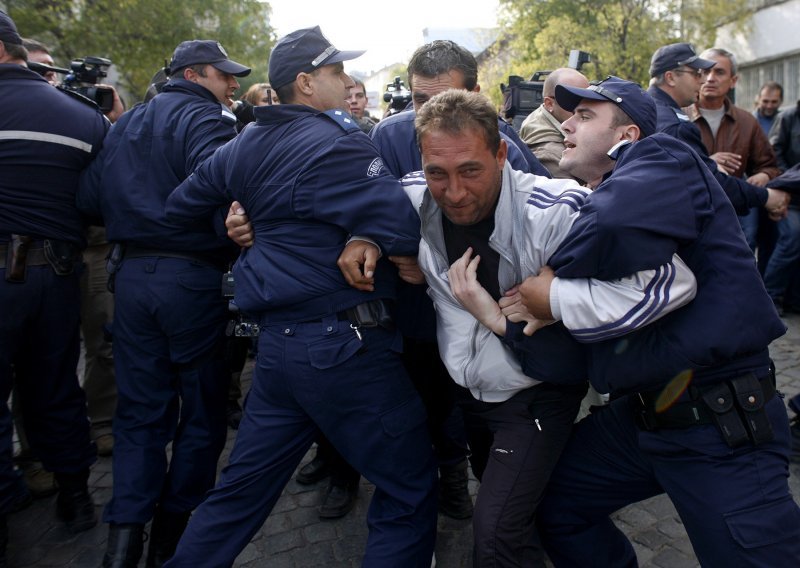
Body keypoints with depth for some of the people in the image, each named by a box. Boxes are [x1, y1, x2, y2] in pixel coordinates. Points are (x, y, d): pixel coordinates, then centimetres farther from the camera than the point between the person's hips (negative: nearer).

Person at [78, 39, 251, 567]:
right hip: (193, 278, -6)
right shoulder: (206, 119, -6)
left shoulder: (125, 124, 16)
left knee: (140, 409, 13)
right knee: (203, 410, 9)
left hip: (132, 275, 6)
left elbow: (89, 197, 10)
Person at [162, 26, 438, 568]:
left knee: (245, 483, 21)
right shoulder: (337, 142, -13)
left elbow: (183, 205, 23)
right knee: (411, 487, 7)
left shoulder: (243, 145, 12)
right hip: (344, 341, -8)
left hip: (279, 340, 8)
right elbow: (404, 230, -21)